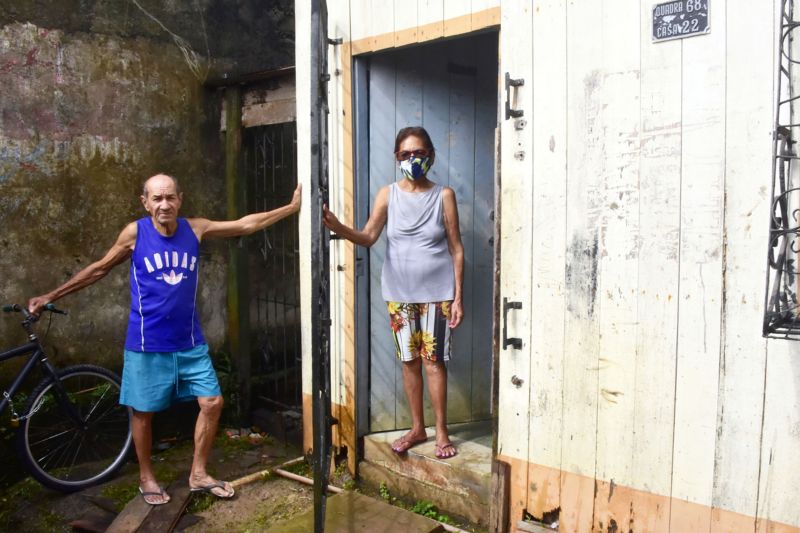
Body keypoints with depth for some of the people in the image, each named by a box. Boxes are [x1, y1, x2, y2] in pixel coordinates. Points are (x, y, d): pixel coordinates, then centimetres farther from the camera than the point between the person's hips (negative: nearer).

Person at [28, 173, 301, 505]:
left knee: (212, 403, 3)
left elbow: (247, 225, 1)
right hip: (147, 344, -3)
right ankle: (146, 478, 32)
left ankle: (198, 474, 21)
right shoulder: (135, 233, -8)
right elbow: (100, 269, 4)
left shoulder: (195, 229, -2)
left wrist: (291, 207, 0)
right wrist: (52, 296, 7)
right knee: (143, 412, 10)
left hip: (189, 342, 3)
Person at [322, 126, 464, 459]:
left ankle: (441, 431, 15)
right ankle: (417, 428, 24)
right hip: (399, 292, 2)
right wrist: (338, 228, -30)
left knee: (433, 361, 0)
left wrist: (458, 296, -5)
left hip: (436, 292, -2)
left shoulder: (444, 196, 0)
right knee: (409, 361, 10)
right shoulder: (388, 194, 3)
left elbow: (456, 249, 0)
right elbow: (368, 237, -10)